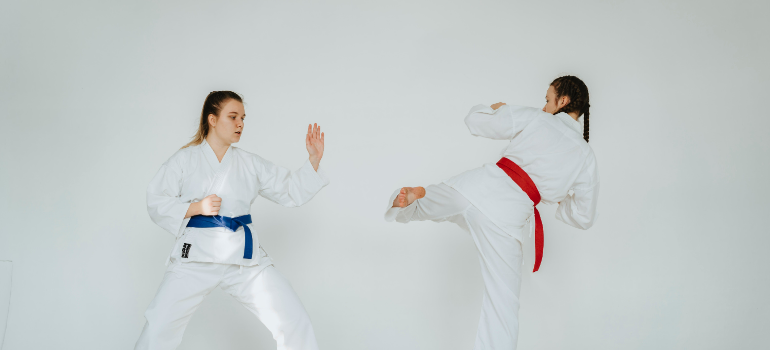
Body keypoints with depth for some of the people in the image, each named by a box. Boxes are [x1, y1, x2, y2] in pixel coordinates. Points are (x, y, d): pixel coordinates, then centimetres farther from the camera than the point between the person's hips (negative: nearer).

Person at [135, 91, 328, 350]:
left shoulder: (250, 163, 9)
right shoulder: (185, 159, 2)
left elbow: (291, 192, 9)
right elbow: (156, 204, 0)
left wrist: (313, 160, -4)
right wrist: (196, 207, -14)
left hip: (243, 256, 2)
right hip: (196, 256, -2)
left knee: (294, 324, -7)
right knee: (159, 329, -3)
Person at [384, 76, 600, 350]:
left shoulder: (534, 118, 6)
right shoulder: (586, 157, 11)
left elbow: (475, 121, 10)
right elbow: (584, 217, 16)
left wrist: (495, 110, 33)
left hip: (479, 186, 0)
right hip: (506, 217, 0)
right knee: (503, 306, 8)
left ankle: (406, 202, -7)